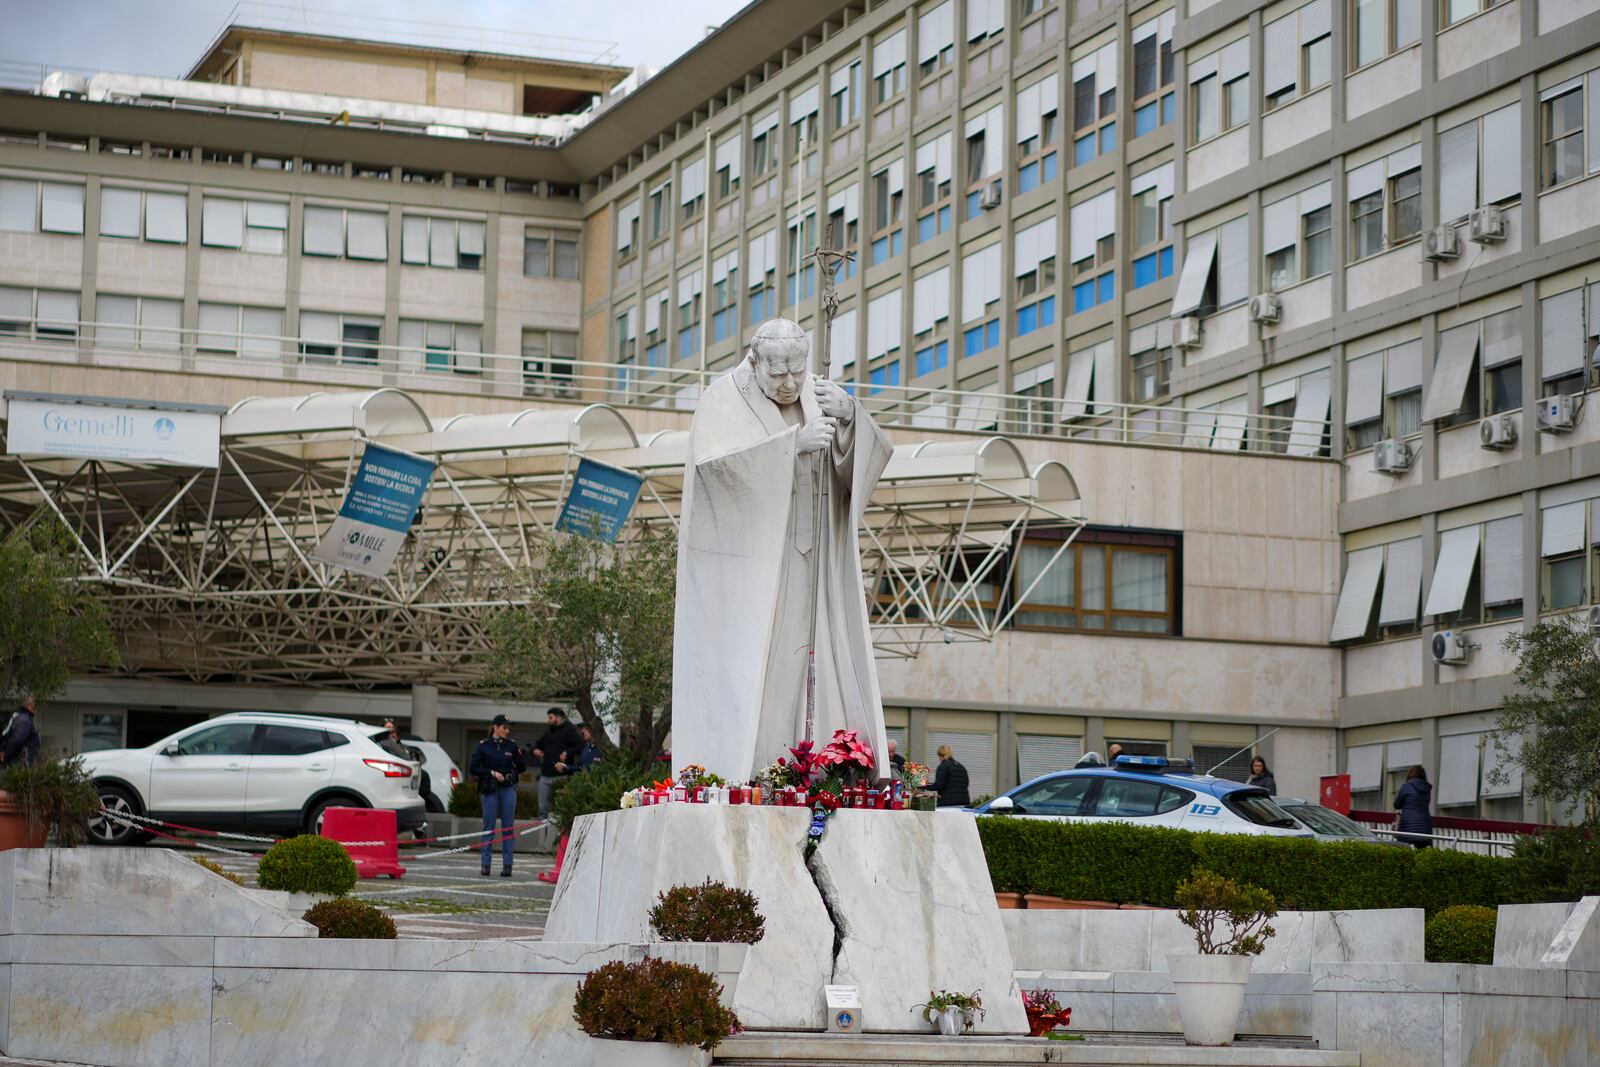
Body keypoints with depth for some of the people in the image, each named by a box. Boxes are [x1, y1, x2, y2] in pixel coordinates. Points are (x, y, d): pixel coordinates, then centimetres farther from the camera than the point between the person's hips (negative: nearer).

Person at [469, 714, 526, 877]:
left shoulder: (511, 745, 5)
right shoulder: (484, 746, -1)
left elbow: (523, 768, 10)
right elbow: (472, 769, -4)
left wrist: (519, 756, -5)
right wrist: (492, 773, -12)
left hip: (508, 790, 1)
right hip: (490, 790, -1)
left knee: (508, 827, 1)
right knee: (489, 828, 1)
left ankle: (507, 865, 3)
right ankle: (486, 865, 6)